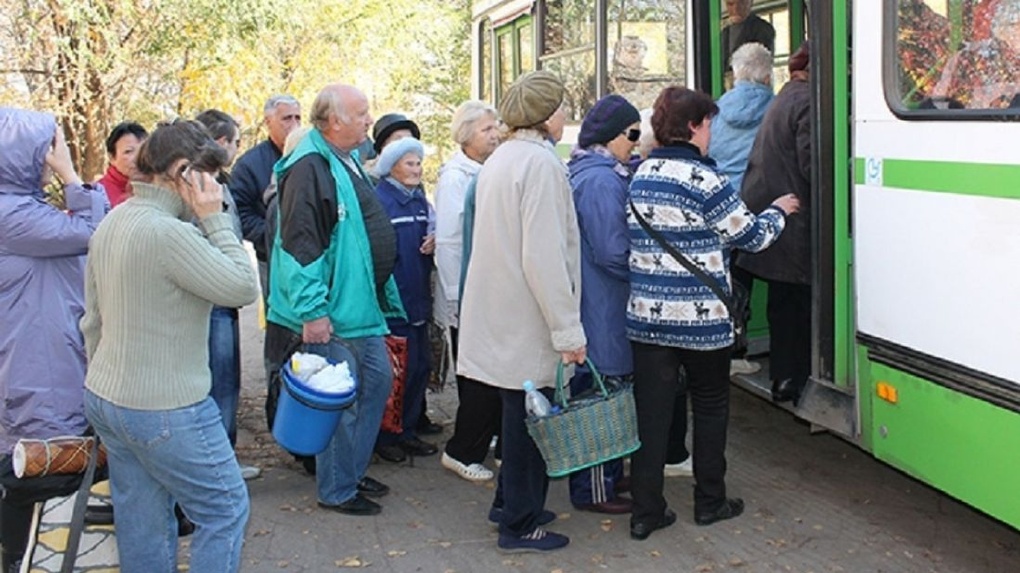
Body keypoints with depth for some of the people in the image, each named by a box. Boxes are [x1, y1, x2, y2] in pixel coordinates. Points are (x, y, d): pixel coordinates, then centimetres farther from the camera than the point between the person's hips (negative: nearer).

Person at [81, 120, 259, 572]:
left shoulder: (111, 224, 7)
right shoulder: (169, 233, -23)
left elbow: (93, 321, 13)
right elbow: (244, 288, -19)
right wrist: (214, 219, -14)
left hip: (105, 398, 9)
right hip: (165, 410, -9)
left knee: (142, 521, 16)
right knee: (226, 510, 6)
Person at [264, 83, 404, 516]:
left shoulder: (348, 163, 14)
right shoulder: (308, 168, -18)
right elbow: (299, 245, -23)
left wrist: (385, 295, 24)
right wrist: (312, 311, -25)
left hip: (363, 306, 10)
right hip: (331, 316, -10)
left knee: (378, 381, 17)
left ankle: (352, 471, 31)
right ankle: (336, 491, 14)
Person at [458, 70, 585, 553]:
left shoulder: (499, 160, 12)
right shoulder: (541, 162, -17)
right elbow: (544, 257, -23)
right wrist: (568, 330, -19)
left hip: (500, 314, 9)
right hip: (526, 320, -9)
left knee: (520, 413, 21)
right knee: (530, 418, 3)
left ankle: (510, 501, 34)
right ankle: (520, 524, 14)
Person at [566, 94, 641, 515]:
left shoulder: (597, 174, 14)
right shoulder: (600, 180, -18)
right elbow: (612, 251, -22)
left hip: (601, 307, 10)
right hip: (603, 307, -10)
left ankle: (609, 475, 29)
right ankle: (594, 491, 8)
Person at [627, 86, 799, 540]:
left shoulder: (640, 177, 6)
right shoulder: (703, 180, -14)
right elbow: (750, 236, -5)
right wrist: (779, 211, 15)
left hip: (646, 315, 5)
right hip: (701, 318, -5)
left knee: (651, 411, 7)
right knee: (710, 407, 14)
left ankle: (645, 511, 9)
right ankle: (710, 501, 25)